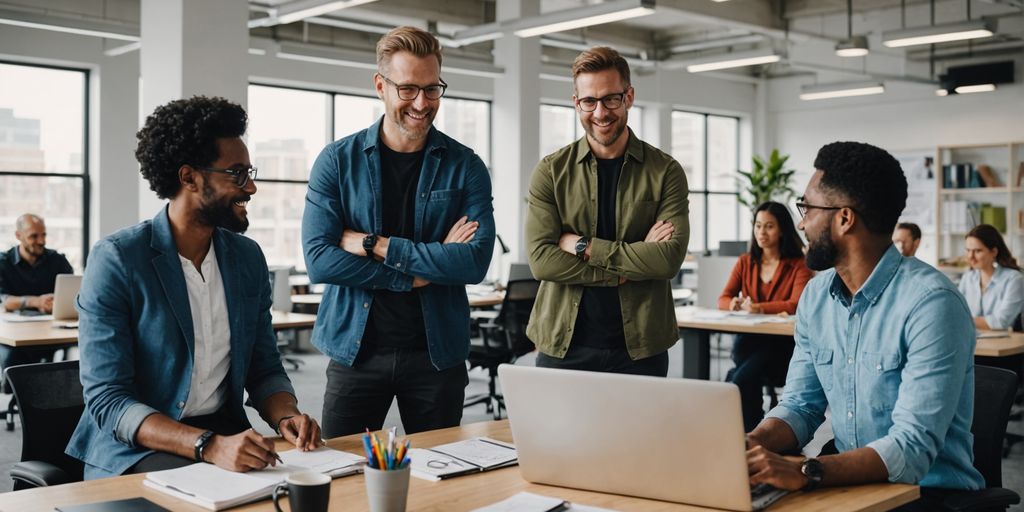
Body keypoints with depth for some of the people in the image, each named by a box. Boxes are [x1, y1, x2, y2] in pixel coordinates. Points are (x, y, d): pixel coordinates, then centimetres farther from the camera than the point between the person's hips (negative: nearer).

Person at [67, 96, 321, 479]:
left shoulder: (248, 258, 6)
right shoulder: (116, 260, -12)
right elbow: (107, 401, -18)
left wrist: (286, 417, -12)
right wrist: (208, 446, -32)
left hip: (225, 431, 6)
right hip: (135, 448, -5)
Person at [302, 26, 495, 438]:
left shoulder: (465, 167, 0)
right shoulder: (337, 161, -1)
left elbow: (476, 262, -12)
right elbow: (318, 259, -10)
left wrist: (375, 245, -15)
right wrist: (418, 275, -15)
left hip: (438, 352, 1)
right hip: (354, 348, 0)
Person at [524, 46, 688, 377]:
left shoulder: (665, 172, 1)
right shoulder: (550, 171, 2)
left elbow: (670, 258, -11)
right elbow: (540, 259, -10)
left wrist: (584, 246, -13)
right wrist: (632, 265, -14)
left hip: (640, 349, 0)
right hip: (562, 347, 0)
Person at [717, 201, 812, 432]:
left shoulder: (798, 265, 0)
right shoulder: (745, 262, 14)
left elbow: (797, 304, -15)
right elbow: (723, 300, 7)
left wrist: (758, 307, -25)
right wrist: (736, 304, -17)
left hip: (783, 344, -4)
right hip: (749, 339, 4)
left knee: (742, 379, -31)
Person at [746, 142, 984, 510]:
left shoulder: (931, 303, -19)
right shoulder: (816, 296, 4)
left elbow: (912, 449, -25)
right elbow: (801, 405, 7)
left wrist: (805, 472, -38)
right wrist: (752, 444, -14)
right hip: (852, 482, 6)